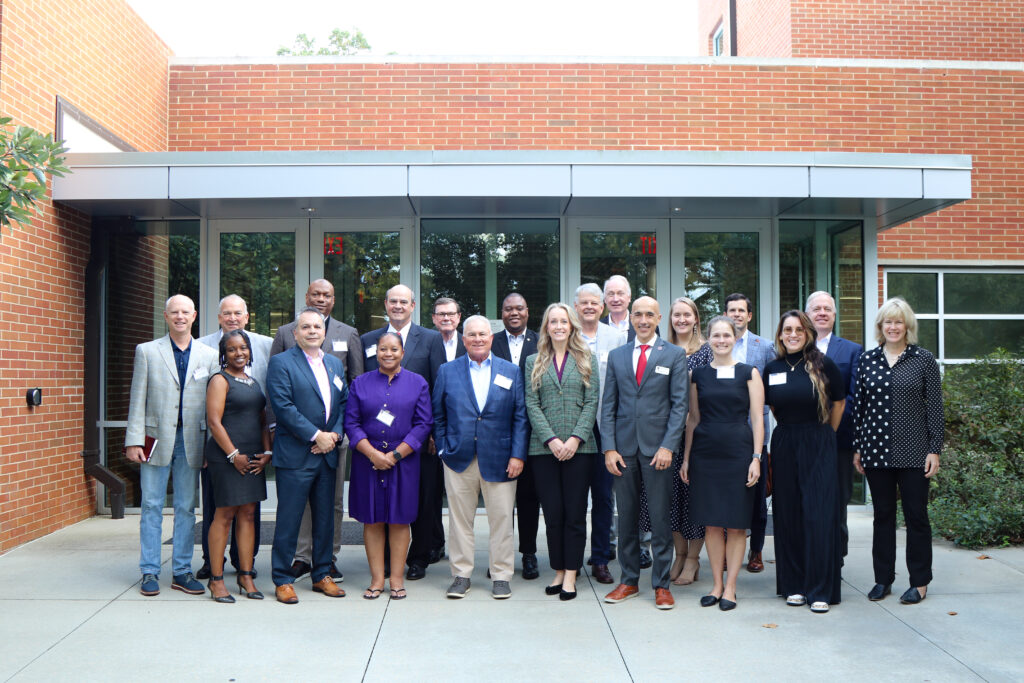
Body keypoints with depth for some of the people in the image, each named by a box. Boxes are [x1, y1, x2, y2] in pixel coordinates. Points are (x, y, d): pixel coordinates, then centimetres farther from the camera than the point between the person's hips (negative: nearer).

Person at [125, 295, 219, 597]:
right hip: (156, 439, -1)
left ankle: (182, 572, 17)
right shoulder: (147, 351, 5)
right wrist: (134, 441, -4)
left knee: (186, 508, 8)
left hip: (191, 441, 1)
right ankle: (149, 572, 14)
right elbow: (138, 400, 2)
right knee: (152, 506, 4)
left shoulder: (209, 356, 7)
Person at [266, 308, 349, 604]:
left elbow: (345, 404, 14)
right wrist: (316, 435, -15)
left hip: (328, 454, 6)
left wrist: (334, 434, -4)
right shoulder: (281, 363, -4)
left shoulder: (335, 364, 15)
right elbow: (283, 406, -13)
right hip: (295, 455, -6)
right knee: (288, 520, 0)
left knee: (325, 518, 12)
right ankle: (283, 580, 12)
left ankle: (322, 575, 24)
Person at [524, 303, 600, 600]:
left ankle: (570, 575, 8)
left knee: (575, 512, 0)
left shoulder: (586, 359, 8)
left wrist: (575, 438, -10)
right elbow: (532, 404, 4)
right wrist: (551, 439, -9)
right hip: (544, 447, 1)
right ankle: (558, 572, 15)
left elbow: (592, 401, 1)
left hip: (578, 447, -1)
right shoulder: (534, 362, 10)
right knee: (552, 513, 3)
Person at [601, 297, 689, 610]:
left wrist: (668, 446, -11)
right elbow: (608, 405, 9)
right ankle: (629, 580, 20)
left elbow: (680, 404, -2)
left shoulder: (674, 355, 4)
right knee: (626, 517, 9)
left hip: (658, 448, -2)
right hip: (624, 448, 3)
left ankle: (661, 584, 13)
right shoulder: (616, 356, 11)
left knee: (661, 518, 2)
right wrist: (609, 448, -1)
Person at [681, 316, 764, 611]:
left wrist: (756, 458, -7)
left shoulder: (749, 373, 3)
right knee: (712, 523, 6)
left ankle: (730, 588, 12)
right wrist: (686, 458, 9)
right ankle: (717, 584, 17)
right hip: (705, 451, 2)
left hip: (737, 451, -2)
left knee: (735, 524, 2)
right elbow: (693, 419, 12)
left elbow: (757, 419, 0)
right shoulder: (698, 374, 9)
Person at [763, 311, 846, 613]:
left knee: (819, 516, -5)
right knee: (788, 516, 6)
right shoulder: (772, 369, 6)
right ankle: (794, 585, 17)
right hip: (784, 447, 3)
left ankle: (820, 590, 3)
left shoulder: (823, 365, -3)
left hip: (818, 446, -3)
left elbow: (839, 402, 8)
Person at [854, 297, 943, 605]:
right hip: (876, 450, 2)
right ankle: (883, 579, 20)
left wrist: (935, 450, -5)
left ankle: (920, 582, 17)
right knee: (883, 515, 10)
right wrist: (857, 447, 7)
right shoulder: (867, 359, 6)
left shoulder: (924, 359, 0)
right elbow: (860, 405, 8)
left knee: (916, 516, 4)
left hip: (913, 451, -2)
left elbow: (935, 407, -1)